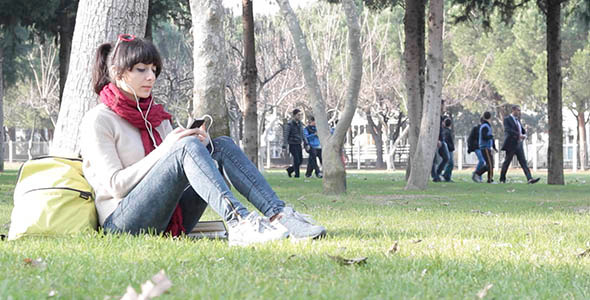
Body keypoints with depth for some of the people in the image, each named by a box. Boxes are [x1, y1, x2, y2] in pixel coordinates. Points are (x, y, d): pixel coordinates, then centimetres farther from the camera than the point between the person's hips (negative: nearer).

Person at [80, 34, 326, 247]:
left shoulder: (156, 116, 21)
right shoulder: (98, 120, -1)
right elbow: (115, 185, -10)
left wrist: (200, 144, -5)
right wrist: (164, 151, -15)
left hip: (168, 222, 7)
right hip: (123, 222, -7)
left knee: (221, 146, -8)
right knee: (186, 146, -27)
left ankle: (279, 214, -27)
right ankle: (238, 223, -45)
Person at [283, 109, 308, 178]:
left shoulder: (300, 123, 9)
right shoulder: (290, 124, -12)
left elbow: (302, 134, 17)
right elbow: (285, 135, -13)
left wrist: (306, 143, 13)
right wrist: (284, 146, -17)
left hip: (298, 144, 7)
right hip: (292, 144, -7)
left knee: (300, 160, 6)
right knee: (296, 160, -10)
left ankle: (290, 170, 27)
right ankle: (297, 175, 0)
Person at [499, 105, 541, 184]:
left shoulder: (517, 119, 16)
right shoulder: (507, 119, -7)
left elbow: (523, 130, 19)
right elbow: (508, 130, -21)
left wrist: (524, 135, -4)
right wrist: (519, 135, -26)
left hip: (519, 144, 7)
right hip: (511, 144, -7)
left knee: (523, 162, -4)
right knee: (507, 162, 4)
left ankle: (529, 179, -14)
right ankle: (502, 179, 17)